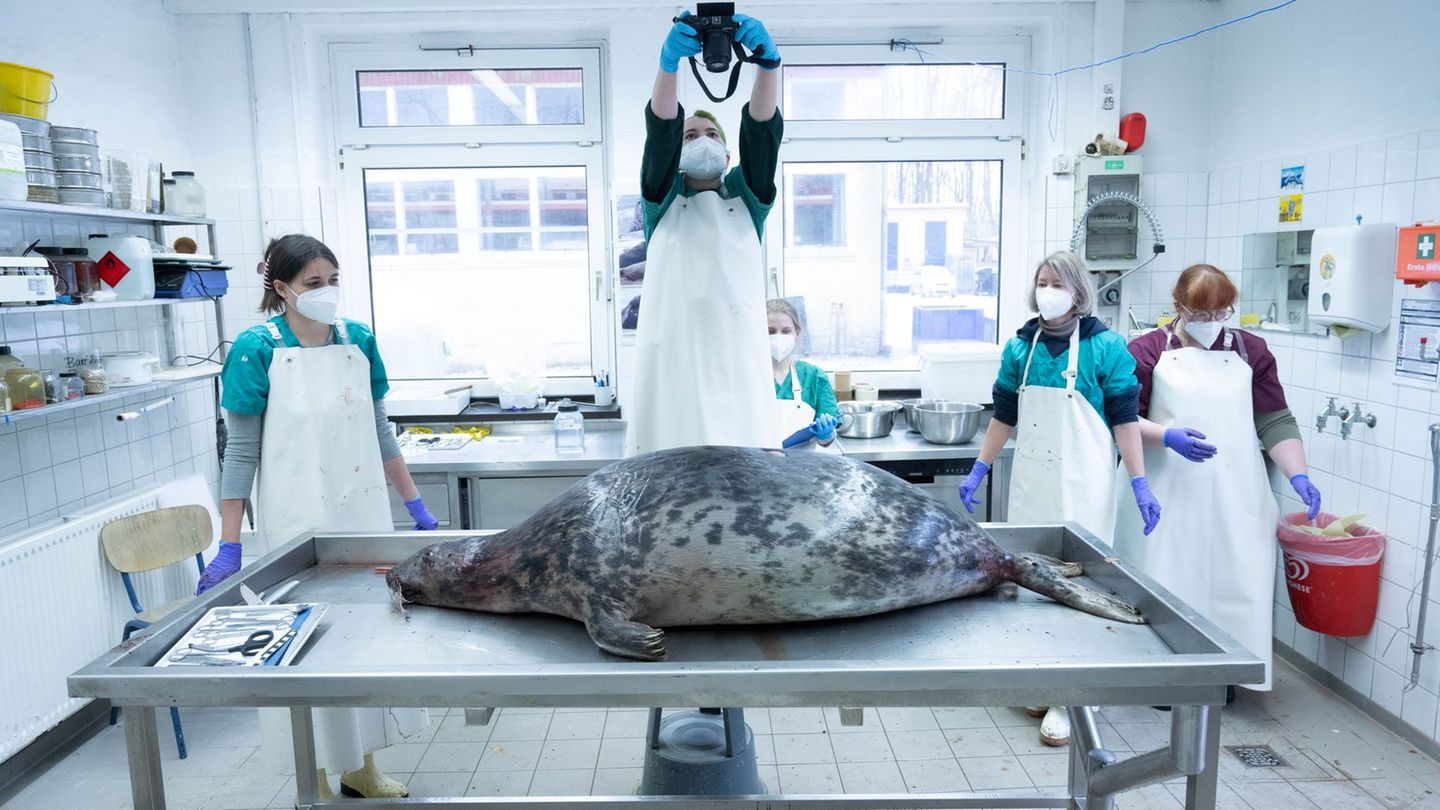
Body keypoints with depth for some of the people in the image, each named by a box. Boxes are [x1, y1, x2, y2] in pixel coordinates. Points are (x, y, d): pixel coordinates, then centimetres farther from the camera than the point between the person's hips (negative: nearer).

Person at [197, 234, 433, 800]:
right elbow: (241, 452, -6)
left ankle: (360, 766, 31)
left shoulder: (358, 340, 4)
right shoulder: (258, 349, -7)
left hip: (365, 515, 4)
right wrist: (229, 547, -8)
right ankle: (314, 780, 25)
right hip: (299, 524, -4)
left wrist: (416, 505, 11)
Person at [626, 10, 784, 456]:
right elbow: (660, 129, -2)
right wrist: (669, 61, -19)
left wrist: (767, 60, -15)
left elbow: (763, 129, 2)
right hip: (671, 356, -1)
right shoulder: (663, 198, 16)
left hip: (740, 357, 1)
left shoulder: (747, 197, 18)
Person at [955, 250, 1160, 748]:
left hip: (1082, 482, -4)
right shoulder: (1021, 347, 7)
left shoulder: (1105, 347, -4)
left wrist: (1140, 484, -7)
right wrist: (979, 470, 10)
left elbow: (1125, 418, -3)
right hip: (1031, 479, 4)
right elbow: (1004, 415, 12)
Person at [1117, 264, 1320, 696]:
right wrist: (1167, 436, -17)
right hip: (1170, 494, -2)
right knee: (1168, 582, -1)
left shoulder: (1250, 351, 10)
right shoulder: (1148, 350, 3)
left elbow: (1276, 422, 7)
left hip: (1234, 496, 2)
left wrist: (1298, 475, -5)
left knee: (1230, 580, 1)